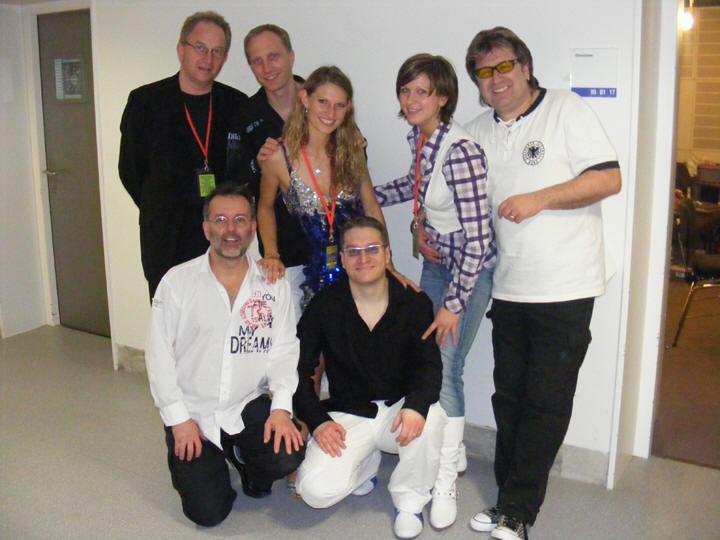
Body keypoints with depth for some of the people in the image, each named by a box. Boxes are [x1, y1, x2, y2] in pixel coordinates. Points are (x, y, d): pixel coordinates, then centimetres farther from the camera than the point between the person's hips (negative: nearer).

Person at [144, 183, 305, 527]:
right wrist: (179, 420, -8)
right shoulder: (177, 282, -5)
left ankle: (246, 462, 13)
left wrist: (281, 408, -14)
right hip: (192, 412, -1)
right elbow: (159, 356, -4)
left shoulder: (273, 285, 0)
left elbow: (283, 351, -1)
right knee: (208, 512, -7)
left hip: (248, 407, 2)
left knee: (287, 457, -23)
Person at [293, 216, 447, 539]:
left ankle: (410, 499, -3)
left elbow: (429, 365, -12)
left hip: (399, 409, 0)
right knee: (316, 491, -21)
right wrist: (317, 421, -15)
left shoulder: (415, 303, -5)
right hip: (347, 416, 0)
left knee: (431, 419, -34)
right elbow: (299, 370, -2)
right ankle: (366, 463, 17)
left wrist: (416, 405, -33)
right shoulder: (324, 307, -5)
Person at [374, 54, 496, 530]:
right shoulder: (419, 138, 0)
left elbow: (477, 237, -25)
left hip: (470, 269, -8)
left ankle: (447, 479, 11)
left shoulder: (461, 150, -26)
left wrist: (454, 304, -21)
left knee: (446, 366, -7)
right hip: (435, 261, 8)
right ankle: (451, 451, 32)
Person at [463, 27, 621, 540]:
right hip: (508, 287, 6)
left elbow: (609, 179, -11)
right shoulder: (478, 132, 13)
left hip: (564, 287, -5)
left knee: (546, 403, -1)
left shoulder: (566, 109, -3)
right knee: (509, 397, 11)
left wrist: (540, 199, -18)